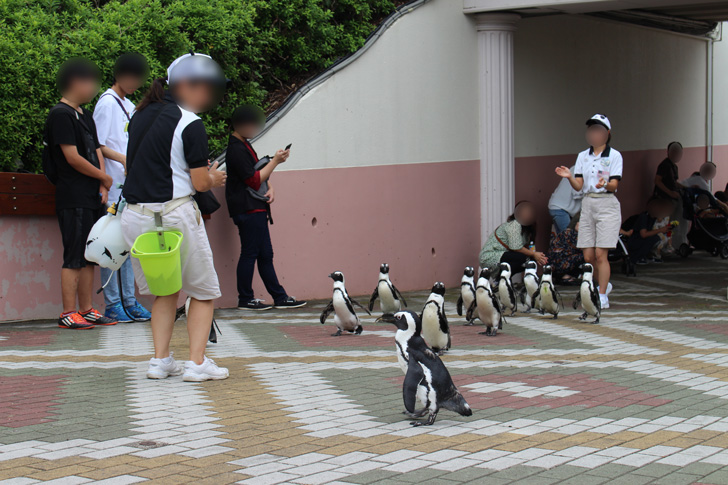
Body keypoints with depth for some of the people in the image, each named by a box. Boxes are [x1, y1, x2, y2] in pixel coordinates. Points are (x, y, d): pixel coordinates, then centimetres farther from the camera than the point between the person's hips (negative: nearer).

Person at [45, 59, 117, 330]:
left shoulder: (85, 115, 19)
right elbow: (72, 157, -15)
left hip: (91, 197, 9)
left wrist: (102, 187, 3)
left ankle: (86, 310, 14)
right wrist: (103, 178, -4)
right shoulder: (60, 114, -10)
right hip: (73, 198, -9)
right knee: (74, 258, -8)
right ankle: (68, 314, -5)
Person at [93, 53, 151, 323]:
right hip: (113, 183, -9)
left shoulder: (129, 106, 18)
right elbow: (98, 146, -13)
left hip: (129, 184, 9)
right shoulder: (106, 103, -8)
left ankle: (129, 301, 14)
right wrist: (124, 159, -24)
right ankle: (112, 304, -2)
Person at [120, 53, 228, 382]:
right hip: (174, 214, -7)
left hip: (135, 216, 7)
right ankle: (197, 362, 1)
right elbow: (200, 183, -9)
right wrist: (214, 178, 11)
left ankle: (160, 360, 14)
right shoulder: (190, 124, -10)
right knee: (203, 291, 9)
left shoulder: (141, 116, 12)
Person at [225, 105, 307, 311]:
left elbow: (258, 172, 24)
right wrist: (275, 161, -13)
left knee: (265, 254, 11)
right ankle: (245, 299, 3)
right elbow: (254, 180, -18)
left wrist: (270, 188, 5)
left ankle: (280, 297, 13)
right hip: (248, 209, -10)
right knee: (250, 253, -4)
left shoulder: (244, 145, 17)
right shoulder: (236, 150, -15)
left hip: (256, 208, 10)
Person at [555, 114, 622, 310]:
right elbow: (578, 185, 4)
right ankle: (604, 284, 28)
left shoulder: (614, 155, -1)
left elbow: (614, 185, -10)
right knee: (588, 256, 4)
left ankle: (602, 296, -5)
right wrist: (569, 177, -16)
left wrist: (605, 184, -32)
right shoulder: (582, 156, 12)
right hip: (587, 204, 5)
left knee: (600, 254, -11)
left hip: (607, 204, -5)